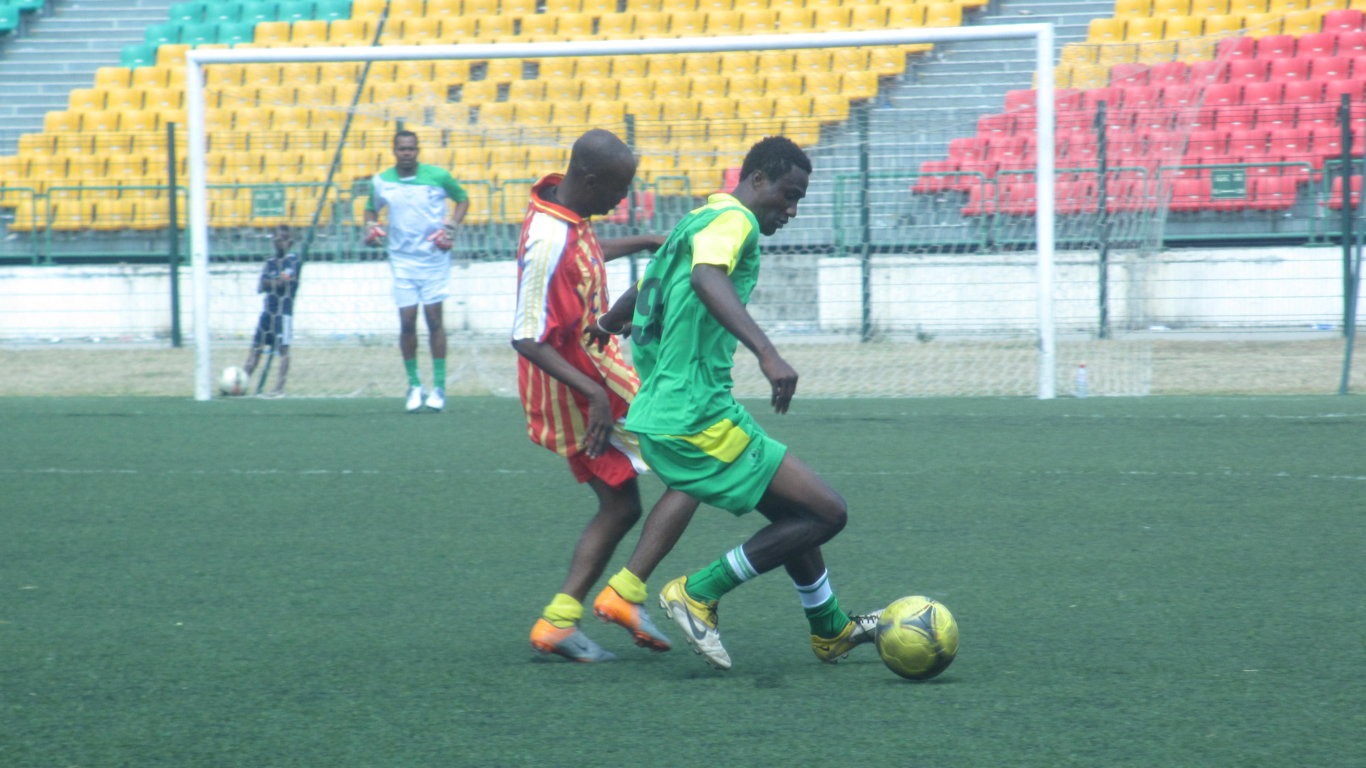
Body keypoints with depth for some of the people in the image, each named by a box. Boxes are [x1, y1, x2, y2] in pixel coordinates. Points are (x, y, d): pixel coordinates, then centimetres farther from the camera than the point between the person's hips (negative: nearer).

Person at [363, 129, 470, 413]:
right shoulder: (380, 182, 1)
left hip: (434, 256, -2)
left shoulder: (438, 176, -5)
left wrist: (451, 225, -7)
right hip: (403, 259, 2)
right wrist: (370, 226, -2)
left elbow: (463, 199, 9)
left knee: (434, 316, -4)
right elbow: (372, 208, 19)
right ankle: (414, 384, 10)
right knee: (407, 319, -4)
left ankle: (439, 386, 2)